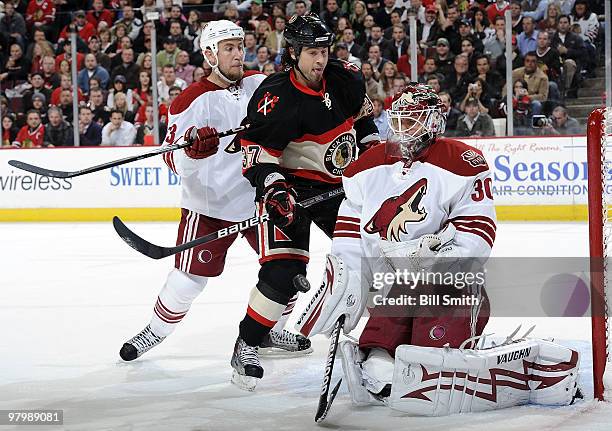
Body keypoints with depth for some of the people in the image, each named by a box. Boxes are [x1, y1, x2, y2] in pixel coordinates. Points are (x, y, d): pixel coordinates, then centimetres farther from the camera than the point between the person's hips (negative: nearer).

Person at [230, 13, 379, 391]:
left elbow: (362, 114, 18)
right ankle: (247, 346, -8)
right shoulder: (277, 97, -21)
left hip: (337, 183, 6)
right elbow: (257, 149, -22)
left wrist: (373, 149, 11)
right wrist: (274, 193, -32)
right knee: (284, 271, -19)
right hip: (291, 184, -6)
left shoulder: (345, 79, -3)